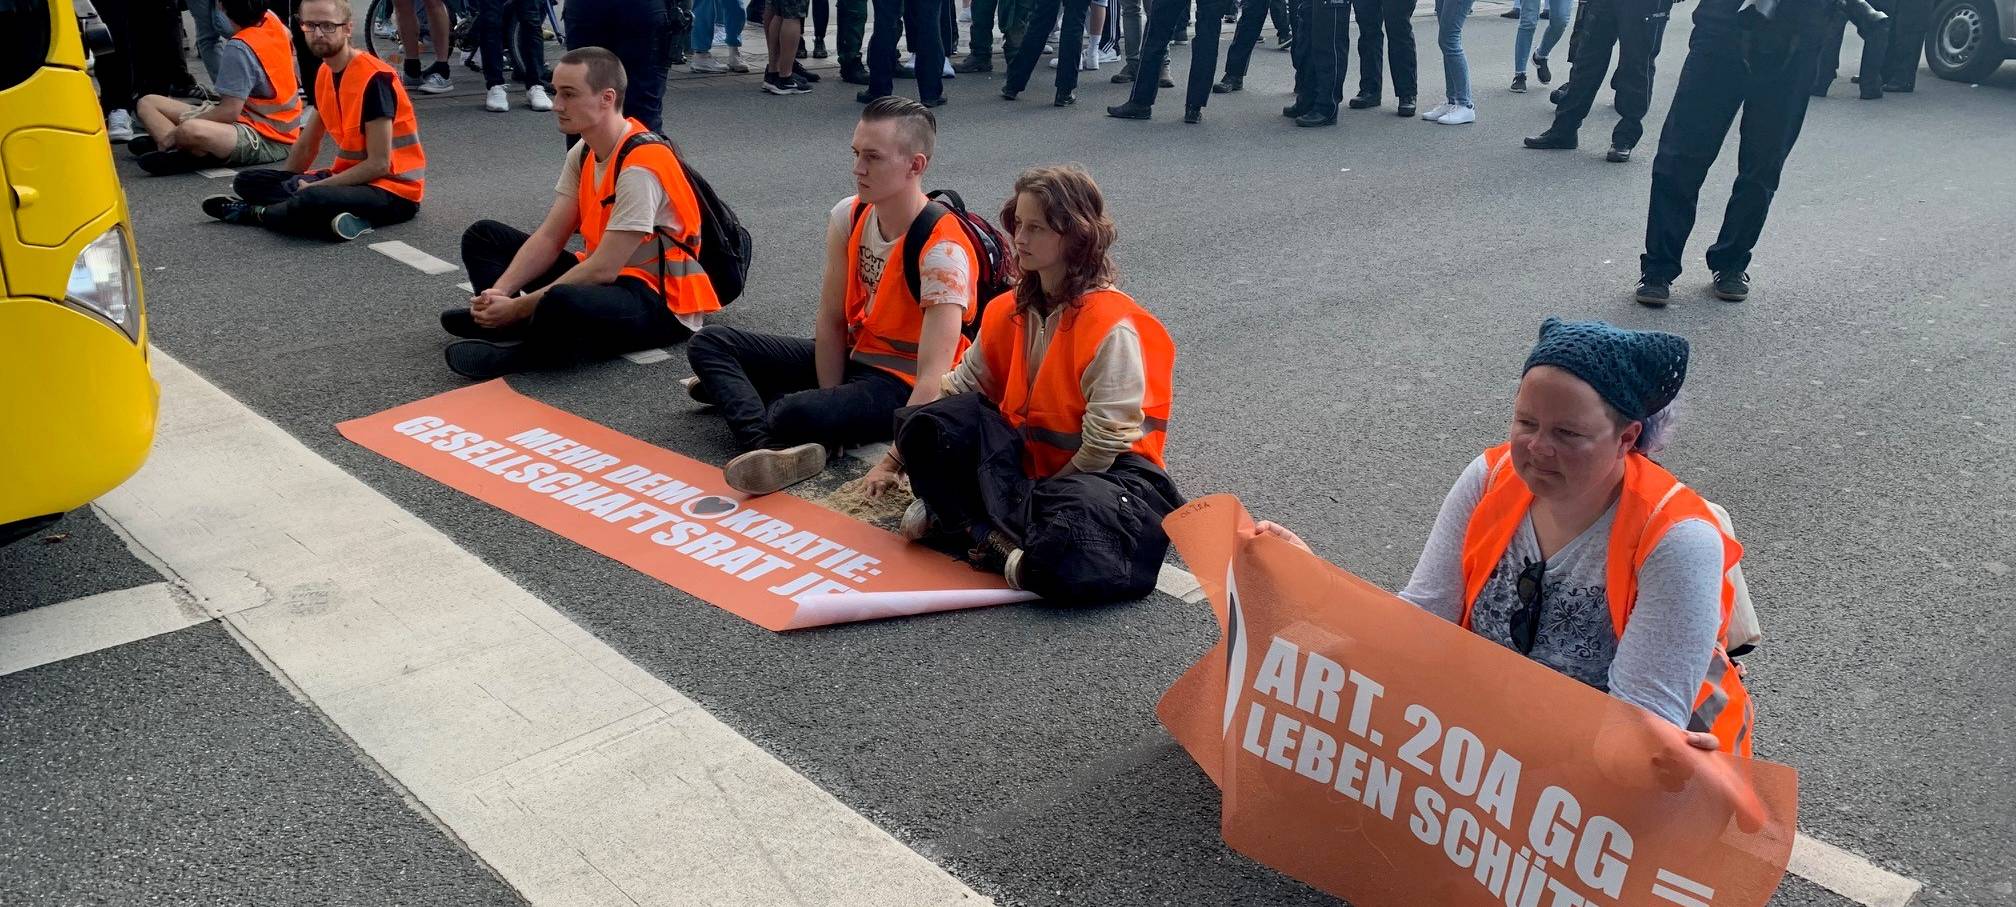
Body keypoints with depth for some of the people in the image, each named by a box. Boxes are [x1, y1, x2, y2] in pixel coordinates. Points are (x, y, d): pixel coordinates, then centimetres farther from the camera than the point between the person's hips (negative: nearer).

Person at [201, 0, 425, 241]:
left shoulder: (374, 78, -17)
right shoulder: (323, 75, 9)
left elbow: (379, 164, -20)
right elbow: (307, 146, 18)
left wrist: (314, 187, -17)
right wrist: (283, 186, 8)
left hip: (394, 188, -8)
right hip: (349, 177, 8)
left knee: (310, 200, -35)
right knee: (248, 182, 0)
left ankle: (254, 213, -5)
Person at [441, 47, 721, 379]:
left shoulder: (641, 165, -24)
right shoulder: (584, 152, 5)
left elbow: (604, 269, -25)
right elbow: (549, 237, 2)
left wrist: (518, 306, -22)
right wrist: (499, 292, -13)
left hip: (661, 302, -9)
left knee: (560, 304, -42)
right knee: (483, 237, 9)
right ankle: (508, 321, -16)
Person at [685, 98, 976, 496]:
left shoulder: (942, 250, -26)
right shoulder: (848, 216, -5)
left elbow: (934, 377, -31)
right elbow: (831, 322, -3)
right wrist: (830, 397, -11)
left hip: (901, 385, -8)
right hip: (849, 357, 8)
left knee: (797, 415, -39)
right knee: (709, 342, -3)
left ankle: (734, 389, -6)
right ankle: (767, 448, -27)